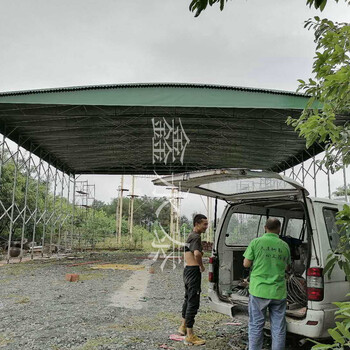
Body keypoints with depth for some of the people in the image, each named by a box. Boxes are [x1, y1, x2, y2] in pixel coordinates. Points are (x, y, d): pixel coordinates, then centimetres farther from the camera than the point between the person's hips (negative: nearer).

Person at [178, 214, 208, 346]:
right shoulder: (196, 237, -18)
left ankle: (183, 326, 40)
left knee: (188, 298, 24)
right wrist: (201, 266, -19)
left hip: (188, 270, 11)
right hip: (193, 271, -11)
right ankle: (190, 336, 1)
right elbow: (197, 253, -35)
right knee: (193, 302, -5)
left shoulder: (190, 236, 14)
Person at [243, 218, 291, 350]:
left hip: (259, 290, -2)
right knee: (278, 328, 13)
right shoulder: (284, 246, 4)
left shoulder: (256, 242, -4)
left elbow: (246, 264, -1)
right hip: (279, 292, 2)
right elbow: (286, 267, 14)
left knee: (256, 326, 10)